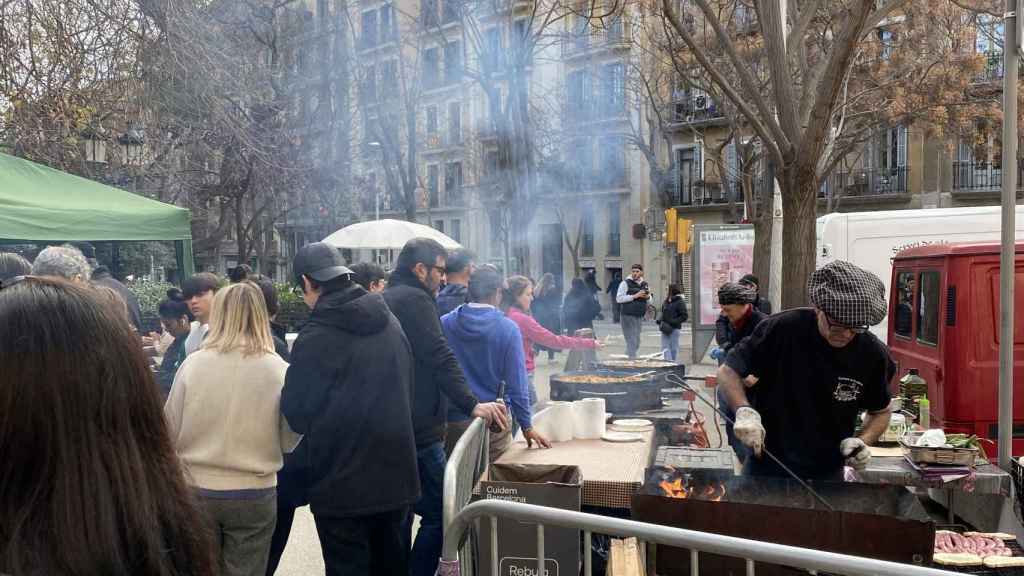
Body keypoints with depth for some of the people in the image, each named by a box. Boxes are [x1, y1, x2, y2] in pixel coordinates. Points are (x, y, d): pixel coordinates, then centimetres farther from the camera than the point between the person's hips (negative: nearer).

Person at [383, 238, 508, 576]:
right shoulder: (415, 299, -13)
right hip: (420, 431, -10)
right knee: (436, 515, -4)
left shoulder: (384, 299, 16)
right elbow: (440, 358, -23)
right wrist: (472, 405, -27)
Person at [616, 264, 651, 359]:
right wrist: (634, 296, -19)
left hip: (639, 316, 7)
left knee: (636, 342, 14)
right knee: (631, 341, -10)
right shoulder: (625, 283, -6)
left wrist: (648, 296, -1)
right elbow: (618, 298, -14)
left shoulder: (644, 284, 12)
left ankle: (627, 356, 28)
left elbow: (650, 298, 24)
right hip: (628, 316, -7)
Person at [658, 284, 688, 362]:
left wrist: (673, 322, -19)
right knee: (665, 347, -2)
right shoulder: (666, 301, 11)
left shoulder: (680, 302, -9)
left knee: (674, 348, 5)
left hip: (674, 329, -6)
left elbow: (684, 316, -12)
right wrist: (660, 322, 5)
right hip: (665, 328, 6)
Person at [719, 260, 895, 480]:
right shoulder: (783, 329, -18)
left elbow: (880, 412, 8)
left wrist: (862, 441, -11)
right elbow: (727, 371, -9)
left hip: (828, 474, 2)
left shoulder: (873, 355, -9)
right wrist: (744, 411, -27)